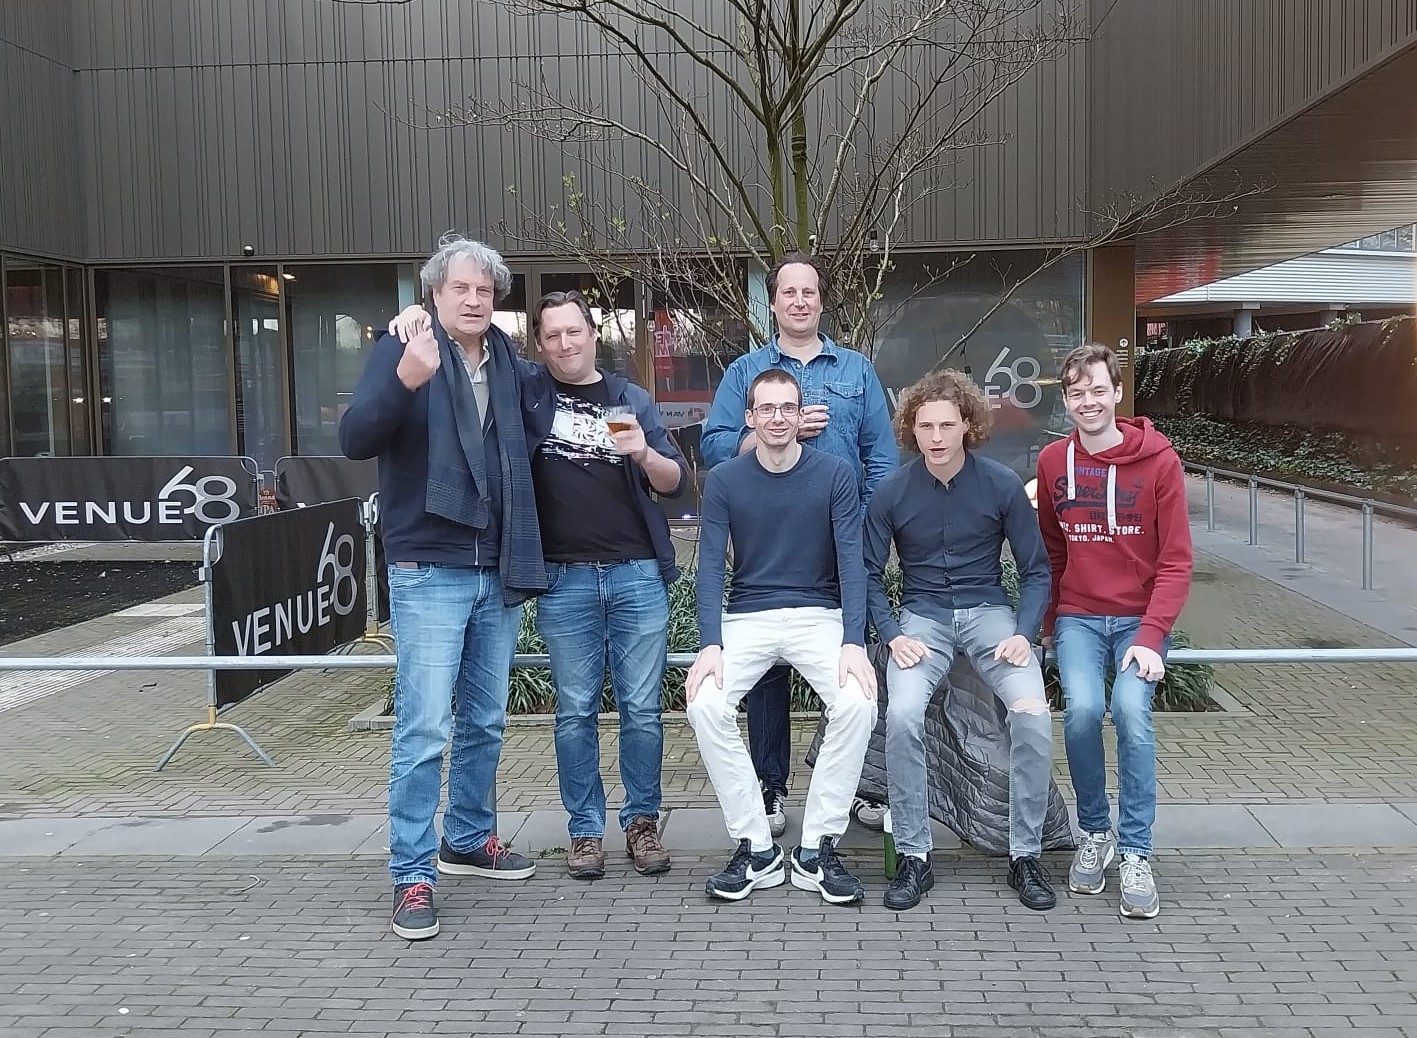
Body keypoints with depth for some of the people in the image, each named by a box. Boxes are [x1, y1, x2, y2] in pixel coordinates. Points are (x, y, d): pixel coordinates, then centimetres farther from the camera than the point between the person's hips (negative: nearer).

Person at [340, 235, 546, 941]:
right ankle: (412, 875, 3)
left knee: (485, 722, 15)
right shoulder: (401, 351, -5)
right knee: (423, 728, -6)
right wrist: (403, 381, -35)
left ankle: (468, 839, 32)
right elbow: (354, 441, -18)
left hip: (496, 572, 6)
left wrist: (524, 560, 11)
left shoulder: (507, 362, 10)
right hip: (428, 571, -6)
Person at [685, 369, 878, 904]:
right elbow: (710, 567, -5)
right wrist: (710, 645, -20)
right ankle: (757, 850, -11)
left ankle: (816, 850, -12)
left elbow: (850, 559, -8)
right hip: (746, 618, 1)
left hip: (820, 615, -1)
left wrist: (852, 643, -22)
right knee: (704, 704, -26)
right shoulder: (723, 481, 0)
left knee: (858, 704, -28)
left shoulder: (835, 475, -3)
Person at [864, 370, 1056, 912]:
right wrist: (893, 636, -12)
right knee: (902, 714, -30)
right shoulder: (892, 492, -3)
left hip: (989, 610, 0)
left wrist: (1023, 633, -13)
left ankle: (1026, 854, -8)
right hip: (922, 616, 0)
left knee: (1033, 711, -27)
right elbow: (869, 574, 3)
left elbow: (1035, 570, 3)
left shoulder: (1002, 485, -4)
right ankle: (913, 857, -13)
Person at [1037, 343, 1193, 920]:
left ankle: (1136, 854, -13)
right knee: (1083, 708, -24)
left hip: (1139, 619, -1)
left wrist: (1150, 637, -15)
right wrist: (1050, 625, 9)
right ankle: (1094, 834, -1)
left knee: (1131, 708, -27)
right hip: (1078, 618, 2)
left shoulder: (1158, 461, -5)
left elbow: (1175, 561, -5)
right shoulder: (1052, 463, 4)